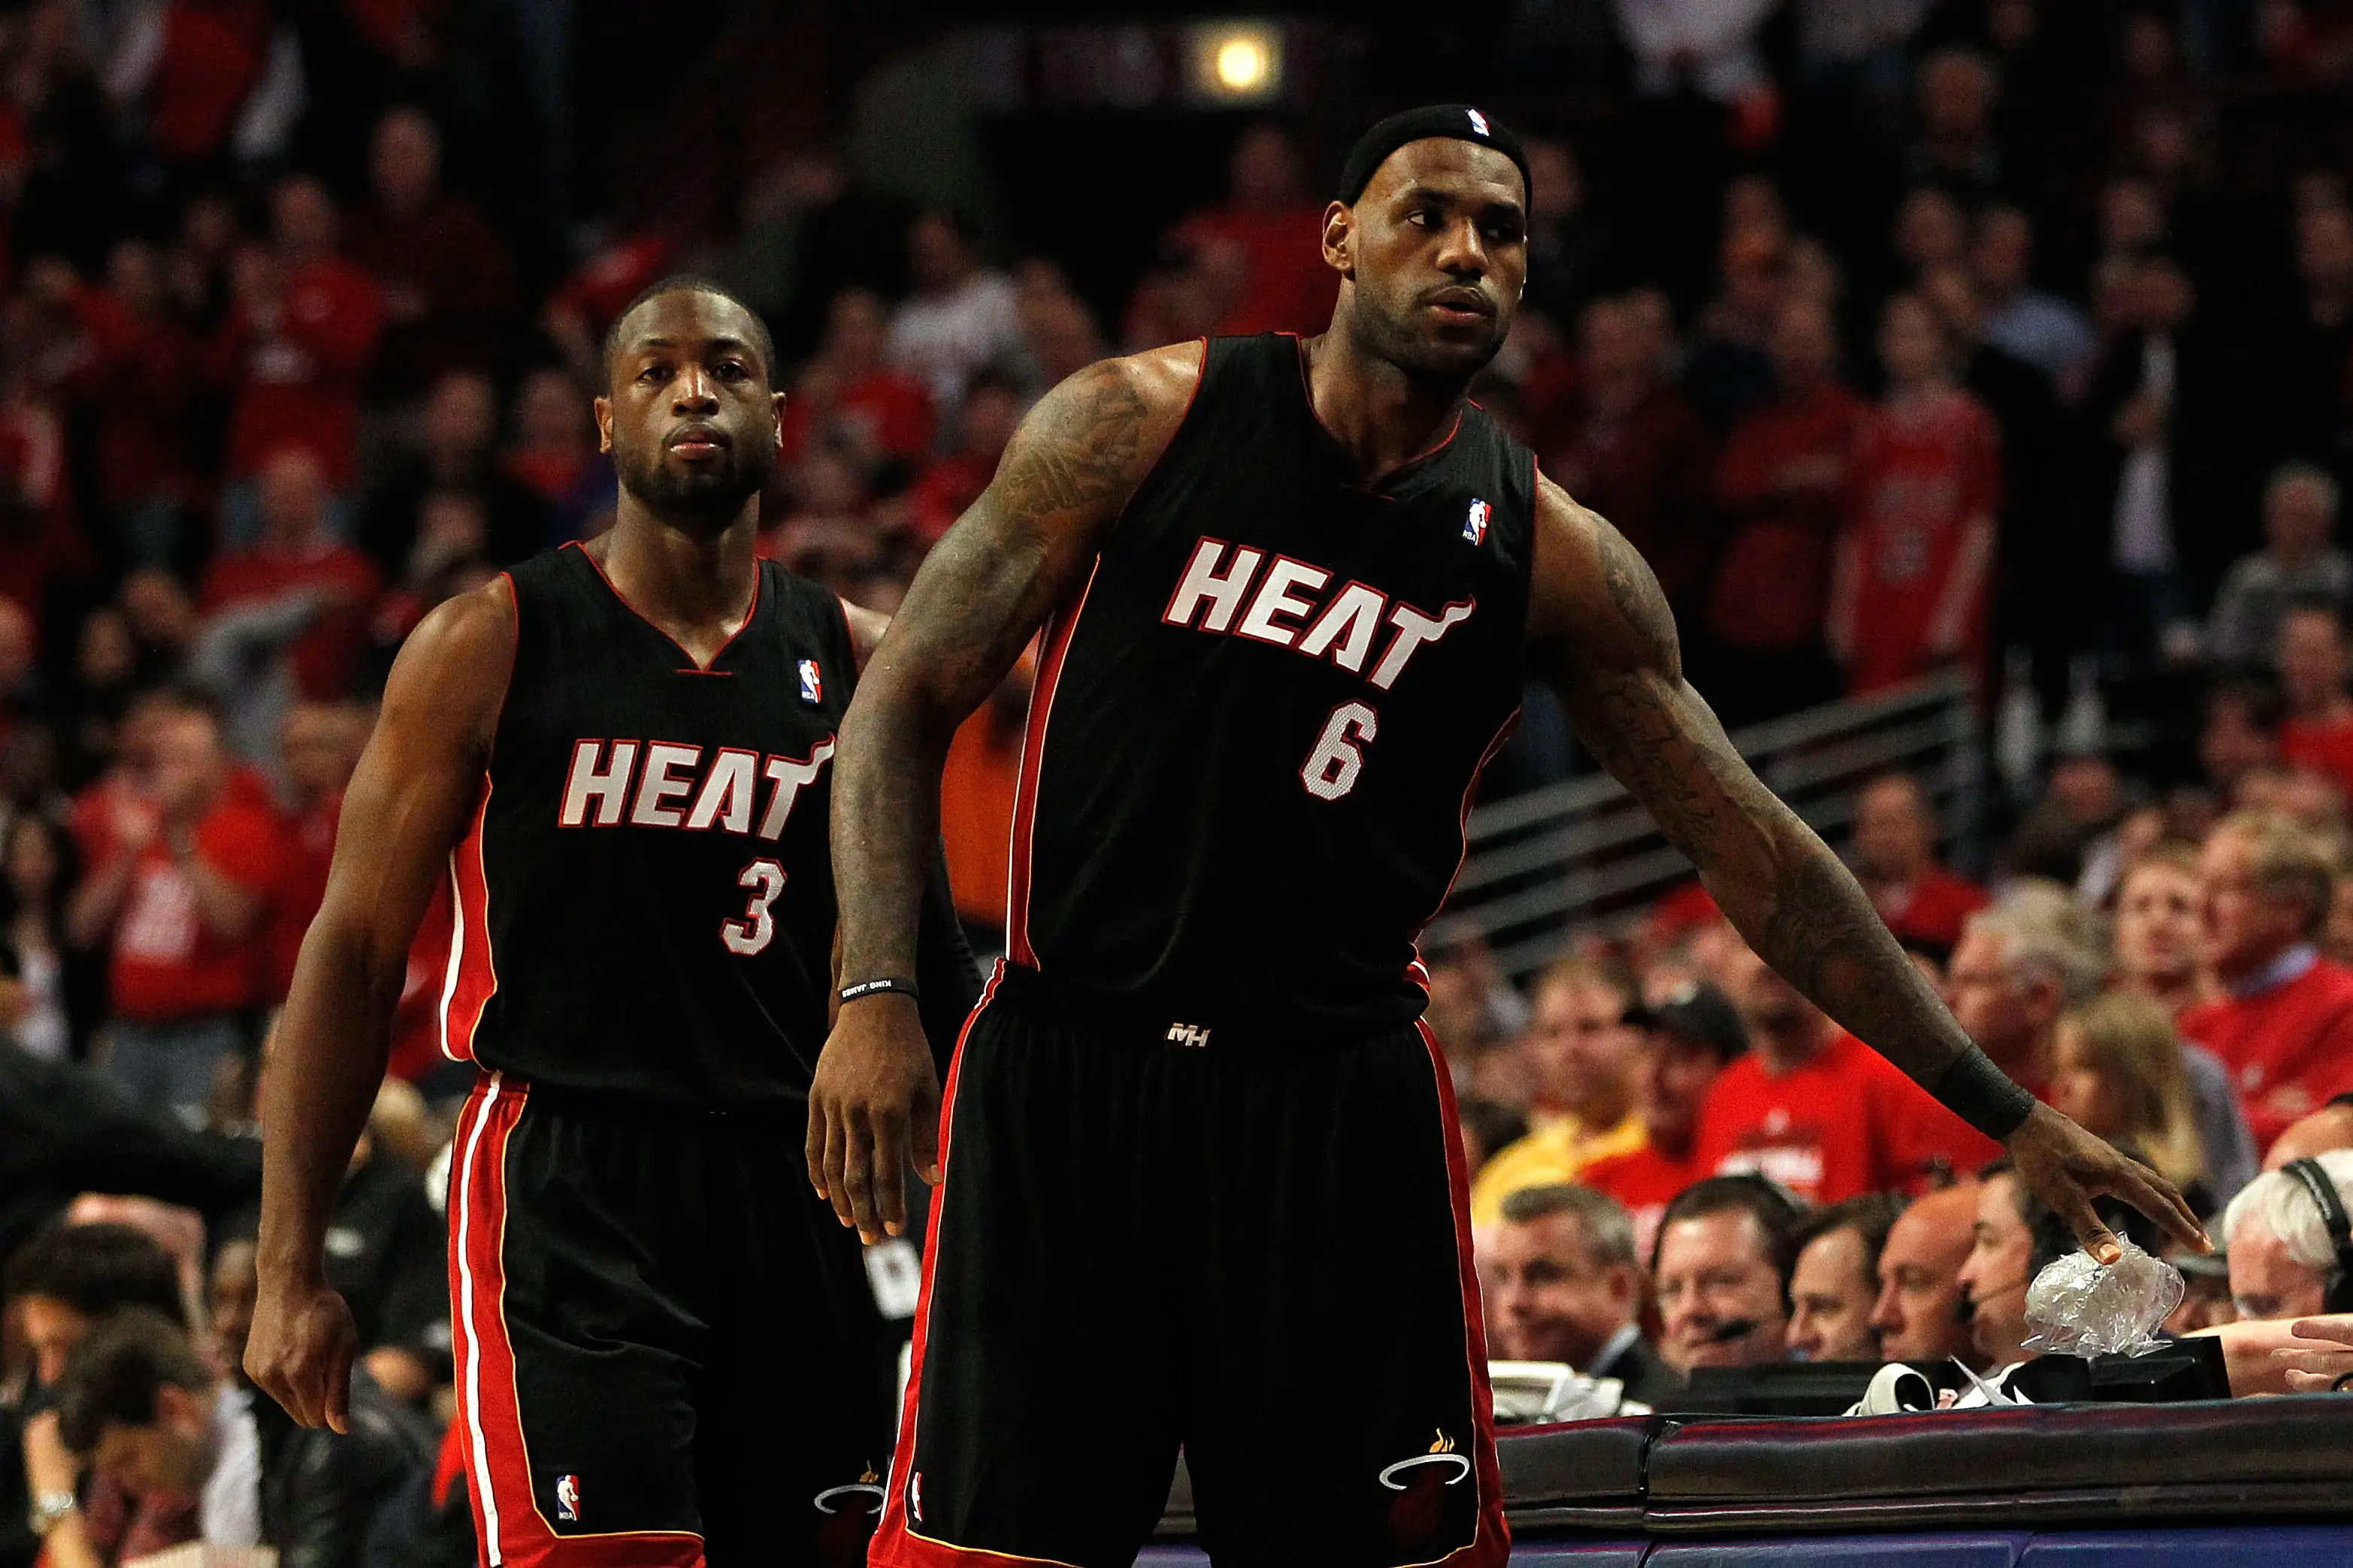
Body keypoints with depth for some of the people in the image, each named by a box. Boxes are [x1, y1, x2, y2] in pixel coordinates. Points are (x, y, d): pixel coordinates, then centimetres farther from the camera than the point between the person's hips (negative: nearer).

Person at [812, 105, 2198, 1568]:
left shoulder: (1549, 556, 3)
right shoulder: (1142, 423, -2)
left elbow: (1758, 853, 6)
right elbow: (911, 696, 0)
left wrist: (2007, 1112, 4)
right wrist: (877, 995, -14)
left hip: (1338, 1103, 2)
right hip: (1065, 1066, -2)